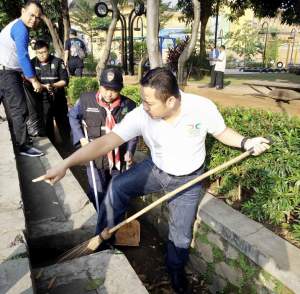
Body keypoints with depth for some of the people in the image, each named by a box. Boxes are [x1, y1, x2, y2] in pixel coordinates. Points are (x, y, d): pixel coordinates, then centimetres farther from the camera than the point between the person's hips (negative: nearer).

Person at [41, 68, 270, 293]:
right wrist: (65, 164, -38)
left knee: (181, 235, 9)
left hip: (188, 180, 0)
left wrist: (245, 143, -26)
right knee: (116, 188, -20)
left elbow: (222, 132, -7)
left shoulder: (203, 107, -27)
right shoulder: (141, 115, -27)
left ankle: (176, 270, 43)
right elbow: (105, 142, -31)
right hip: (155, 169, 1)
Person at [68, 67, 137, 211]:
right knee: (98, 194, 7)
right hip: (95, 156, -1)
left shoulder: (128, 105, -9)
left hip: (118, 157, 2)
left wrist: (130, 151, -8)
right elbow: (73, 116, 7)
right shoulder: (86, 99, -10)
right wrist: (81, 137, -3)